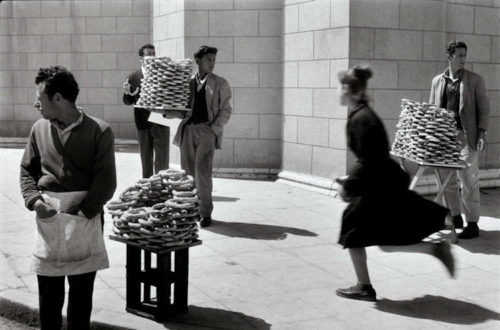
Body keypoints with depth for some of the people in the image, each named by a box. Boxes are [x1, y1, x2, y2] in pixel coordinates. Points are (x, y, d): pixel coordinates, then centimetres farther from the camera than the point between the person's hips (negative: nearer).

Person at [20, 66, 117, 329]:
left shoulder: (99, 131, -6)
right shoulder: (39, 129, 6)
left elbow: (105, 180, -8)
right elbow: (27, 170, 13)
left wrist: (84, 211, -16)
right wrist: (34, 200, -4)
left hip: (86, 216, -3)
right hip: (48, 216, 3)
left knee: (82, 286, 7)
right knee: (48, 288, 8)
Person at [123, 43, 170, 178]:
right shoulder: (134, 77, 5)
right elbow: (128, 102, 7)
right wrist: (127, 93, -13)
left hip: (161, 123, -2)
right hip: (143, 123, 2)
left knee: (162, 161, -2)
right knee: (146, 161, 12)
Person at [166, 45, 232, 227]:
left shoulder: (220, 83, 8)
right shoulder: (188, 82, 15)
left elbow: (225, 111, 4)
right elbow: (184, 111, 18)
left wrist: (214, 129, -8)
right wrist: (166, 112, 2)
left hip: (206, 129, -3)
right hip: (188, 129, 3)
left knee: (202, 173, -12)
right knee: (187, 173, 4)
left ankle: (205, 213, -2)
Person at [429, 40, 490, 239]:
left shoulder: (475, 80, 3)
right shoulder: (437, 81, 12)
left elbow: (483, 108, 2)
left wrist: (482, 132, -8)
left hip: (465, 136, -4)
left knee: (468, 181, -4)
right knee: (447, 180, 11)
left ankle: (472, 225, 2)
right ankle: (455, 218, 25)